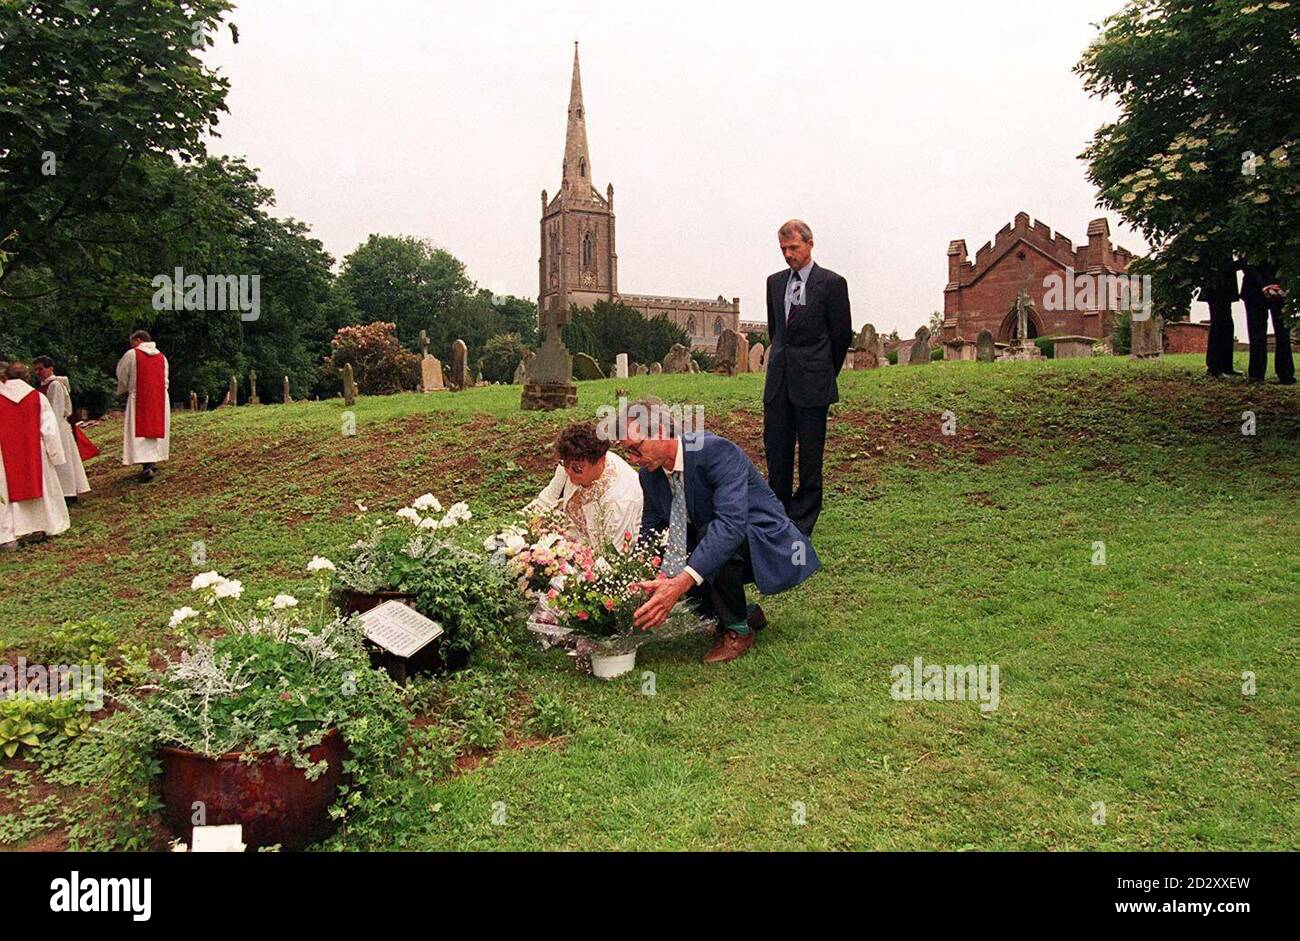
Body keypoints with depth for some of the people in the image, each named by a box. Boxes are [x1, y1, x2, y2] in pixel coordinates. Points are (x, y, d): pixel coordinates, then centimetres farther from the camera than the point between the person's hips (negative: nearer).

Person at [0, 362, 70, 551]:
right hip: (34, 455, 1)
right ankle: (52, 525, 24)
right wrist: (55, 455, 4)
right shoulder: (38, 398, -4)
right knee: (45, 488, 15)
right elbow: (50, 429, -3)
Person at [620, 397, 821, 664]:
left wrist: (682, 582, -50)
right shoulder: (650, 473, -5)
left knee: (711, 533, -35)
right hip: (712, 548, 8)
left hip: (766, 544, -8)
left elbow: (731, 524, -41)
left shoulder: (717, 451, -29)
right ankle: (744, 612, 11)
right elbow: (651, 530, 2)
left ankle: (738, 630, -11)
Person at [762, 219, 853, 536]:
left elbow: (842, 335, 1)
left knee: (810, 457, 2)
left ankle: (802, 526, 10)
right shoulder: (775, 282, 12)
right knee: (776, 452, 8)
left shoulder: (832, 283, -4)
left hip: (812, 383, -5)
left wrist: (825, 373, 9)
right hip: (778, 382, 5)